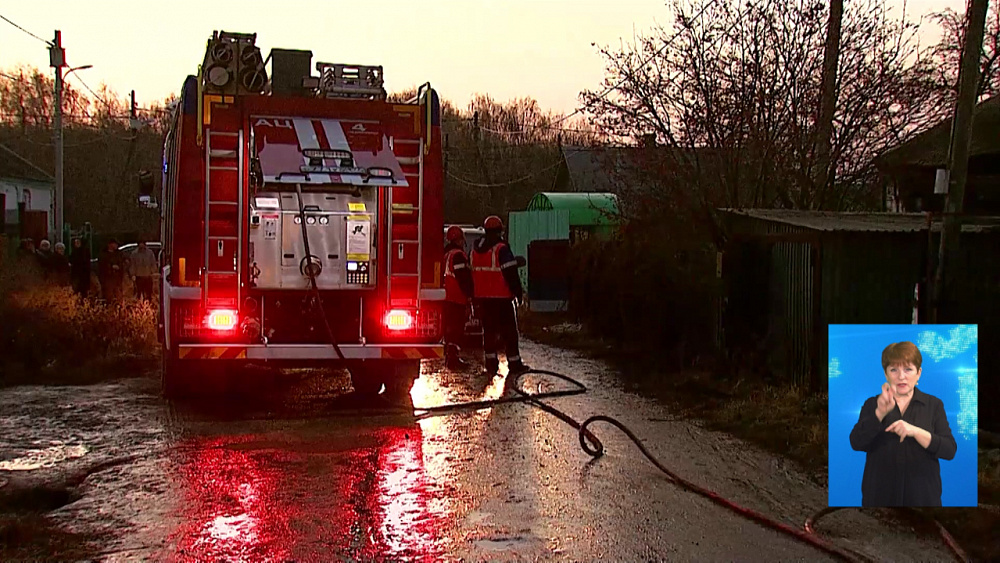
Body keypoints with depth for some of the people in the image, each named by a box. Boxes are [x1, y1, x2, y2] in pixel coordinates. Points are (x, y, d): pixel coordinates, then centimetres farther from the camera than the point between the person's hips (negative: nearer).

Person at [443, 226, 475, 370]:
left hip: (447, 297, 10)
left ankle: (449, 356, 23)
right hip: (457, 298, -10)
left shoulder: (446, 254, 16)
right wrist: (469, 295, -16)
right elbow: (463, 277, -20)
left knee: (450, 327, 16)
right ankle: (453, 358, -11)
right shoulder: (459, 255, -15)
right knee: (457, 327, -9)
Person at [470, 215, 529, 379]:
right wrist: (519, 292, -5)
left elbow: (472, 273, 14)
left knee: (489, 331, 10)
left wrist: (475, 297, 19)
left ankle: (491, 364, 8)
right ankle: (514, 364, 4)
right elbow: (511, 273, -14)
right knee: (509, 331, 2)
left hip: (483, 298, 6)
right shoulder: (501, 249, -12)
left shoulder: (475, 249, 9)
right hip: (501, 297, -6)